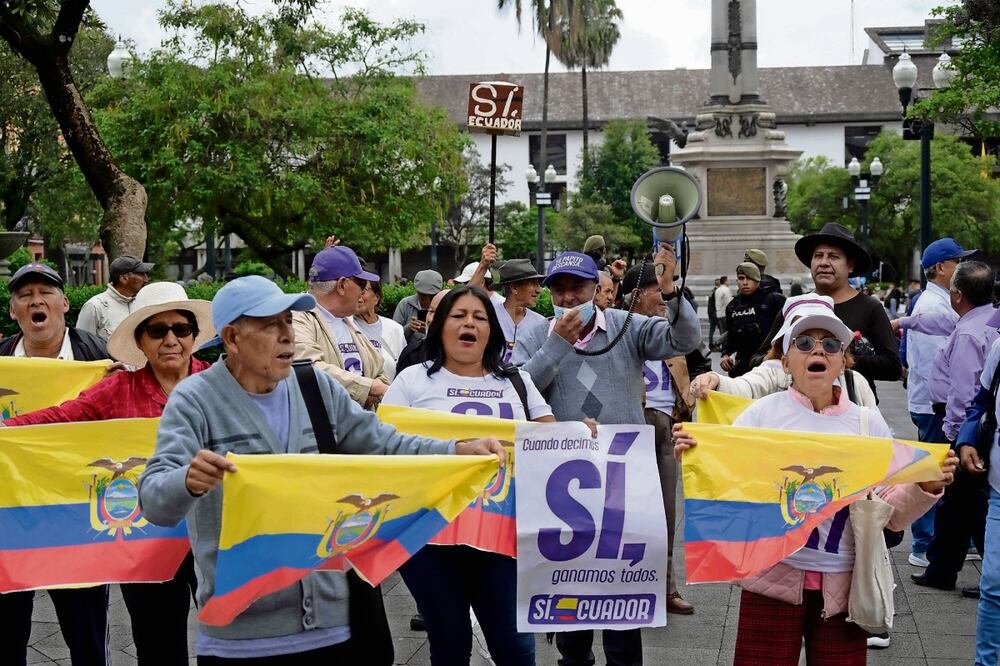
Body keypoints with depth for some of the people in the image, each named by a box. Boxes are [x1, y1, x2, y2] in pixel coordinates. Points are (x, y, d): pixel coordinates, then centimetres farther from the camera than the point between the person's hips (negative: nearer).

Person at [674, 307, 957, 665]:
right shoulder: (761, 413, 1)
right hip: (774, 576, -1)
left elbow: (892, 514, 7)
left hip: (844, 582, 2)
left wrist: (925, 488, -12)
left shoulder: (868, 423, 5)